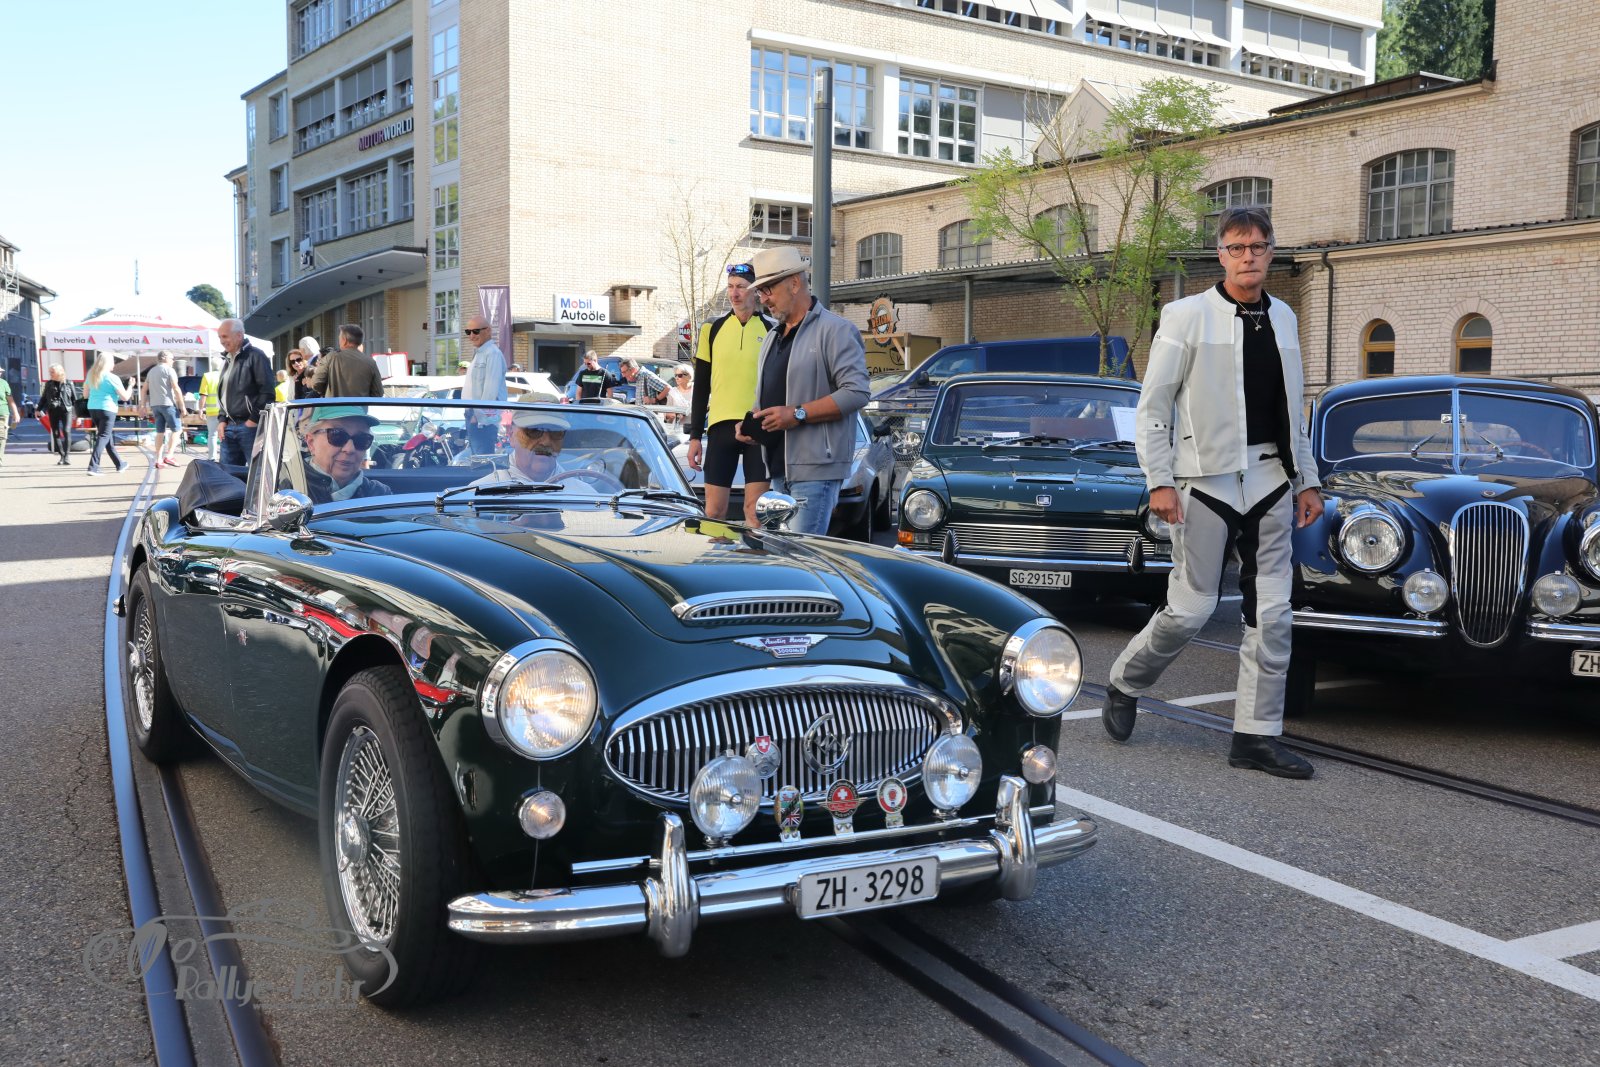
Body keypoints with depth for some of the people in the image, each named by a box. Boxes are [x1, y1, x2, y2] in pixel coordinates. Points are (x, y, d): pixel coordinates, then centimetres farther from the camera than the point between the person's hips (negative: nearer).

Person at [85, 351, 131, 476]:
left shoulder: (91, 376, 7)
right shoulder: (112, 378, -10)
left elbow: (85, 393, 18)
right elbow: (125, 397, -8)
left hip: (92, 408, 7)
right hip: (107, 409, -7)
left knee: (108, 437, 17)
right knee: (103, 437, -6)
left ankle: (120, 464, 28)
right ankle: (93, 467, -18)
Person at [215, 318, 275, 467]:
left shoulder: (255, 356, -7)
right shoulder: (227, 360, 19)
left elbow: (267, 391, -14)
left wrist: (254, 419, -16)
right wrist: (222, 419, 12)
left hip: (250, 426, -8)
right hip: (229, 427, 8)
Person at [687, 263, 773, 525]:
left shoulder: (772, 333, 5)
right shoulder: (713, 329, 10)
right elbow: (701, 386, 12)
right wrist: (695, 436, 7)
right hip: (721, 425, 2)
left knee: (756, 511, -2)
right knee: (713, 510, 1)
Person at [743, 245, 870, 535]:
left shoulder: (836, 330, -5)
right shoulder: (772, 338, 23)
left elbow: (857, 392, -15)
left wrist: (798, 414, -19)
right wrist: (752, 422, 10)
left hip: (816, 470, -8)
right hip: (779, 469, 9)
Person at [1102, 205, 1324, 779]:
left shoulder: (1283, 318, 14)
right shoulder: (1187, 316, -2)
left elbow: (1292, 410, 20)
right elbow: (1152, 406, -4)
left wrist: (1306, 480, 15)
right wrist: (1159, 481, -12)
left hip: (1271, 480, 5)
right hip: (1206, 478, -5)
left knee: (1272, 614, 3)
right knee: (1191, 608, -3)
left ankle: (1257, 736, 11)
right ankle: (1123, 685, 22)